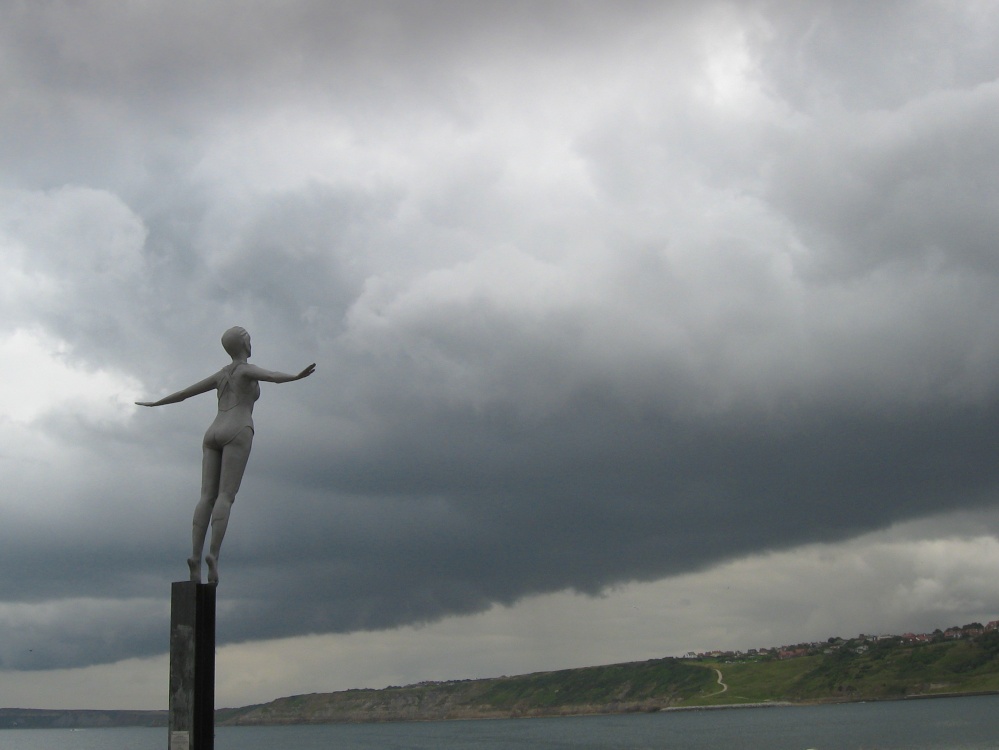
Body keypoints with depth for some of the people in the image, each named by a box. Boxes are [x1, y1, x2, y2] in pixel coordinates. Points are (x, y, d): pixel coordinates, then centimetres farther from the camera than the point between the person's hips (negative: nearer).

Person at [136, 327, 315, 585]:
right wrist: (297, 377, -34)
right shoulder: (247, 369, 9)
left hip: (213, 436, 6)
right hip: (237, 433, -6)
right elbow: (272, 376, -16)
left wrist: (155, 403, 52)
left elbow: (184, 392, 37)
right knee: (226, 496, -16)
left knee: (208, 497, -6)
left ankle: (196, 556, -24)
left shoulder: (221, 375, 28)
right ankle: (213, 555, -33)